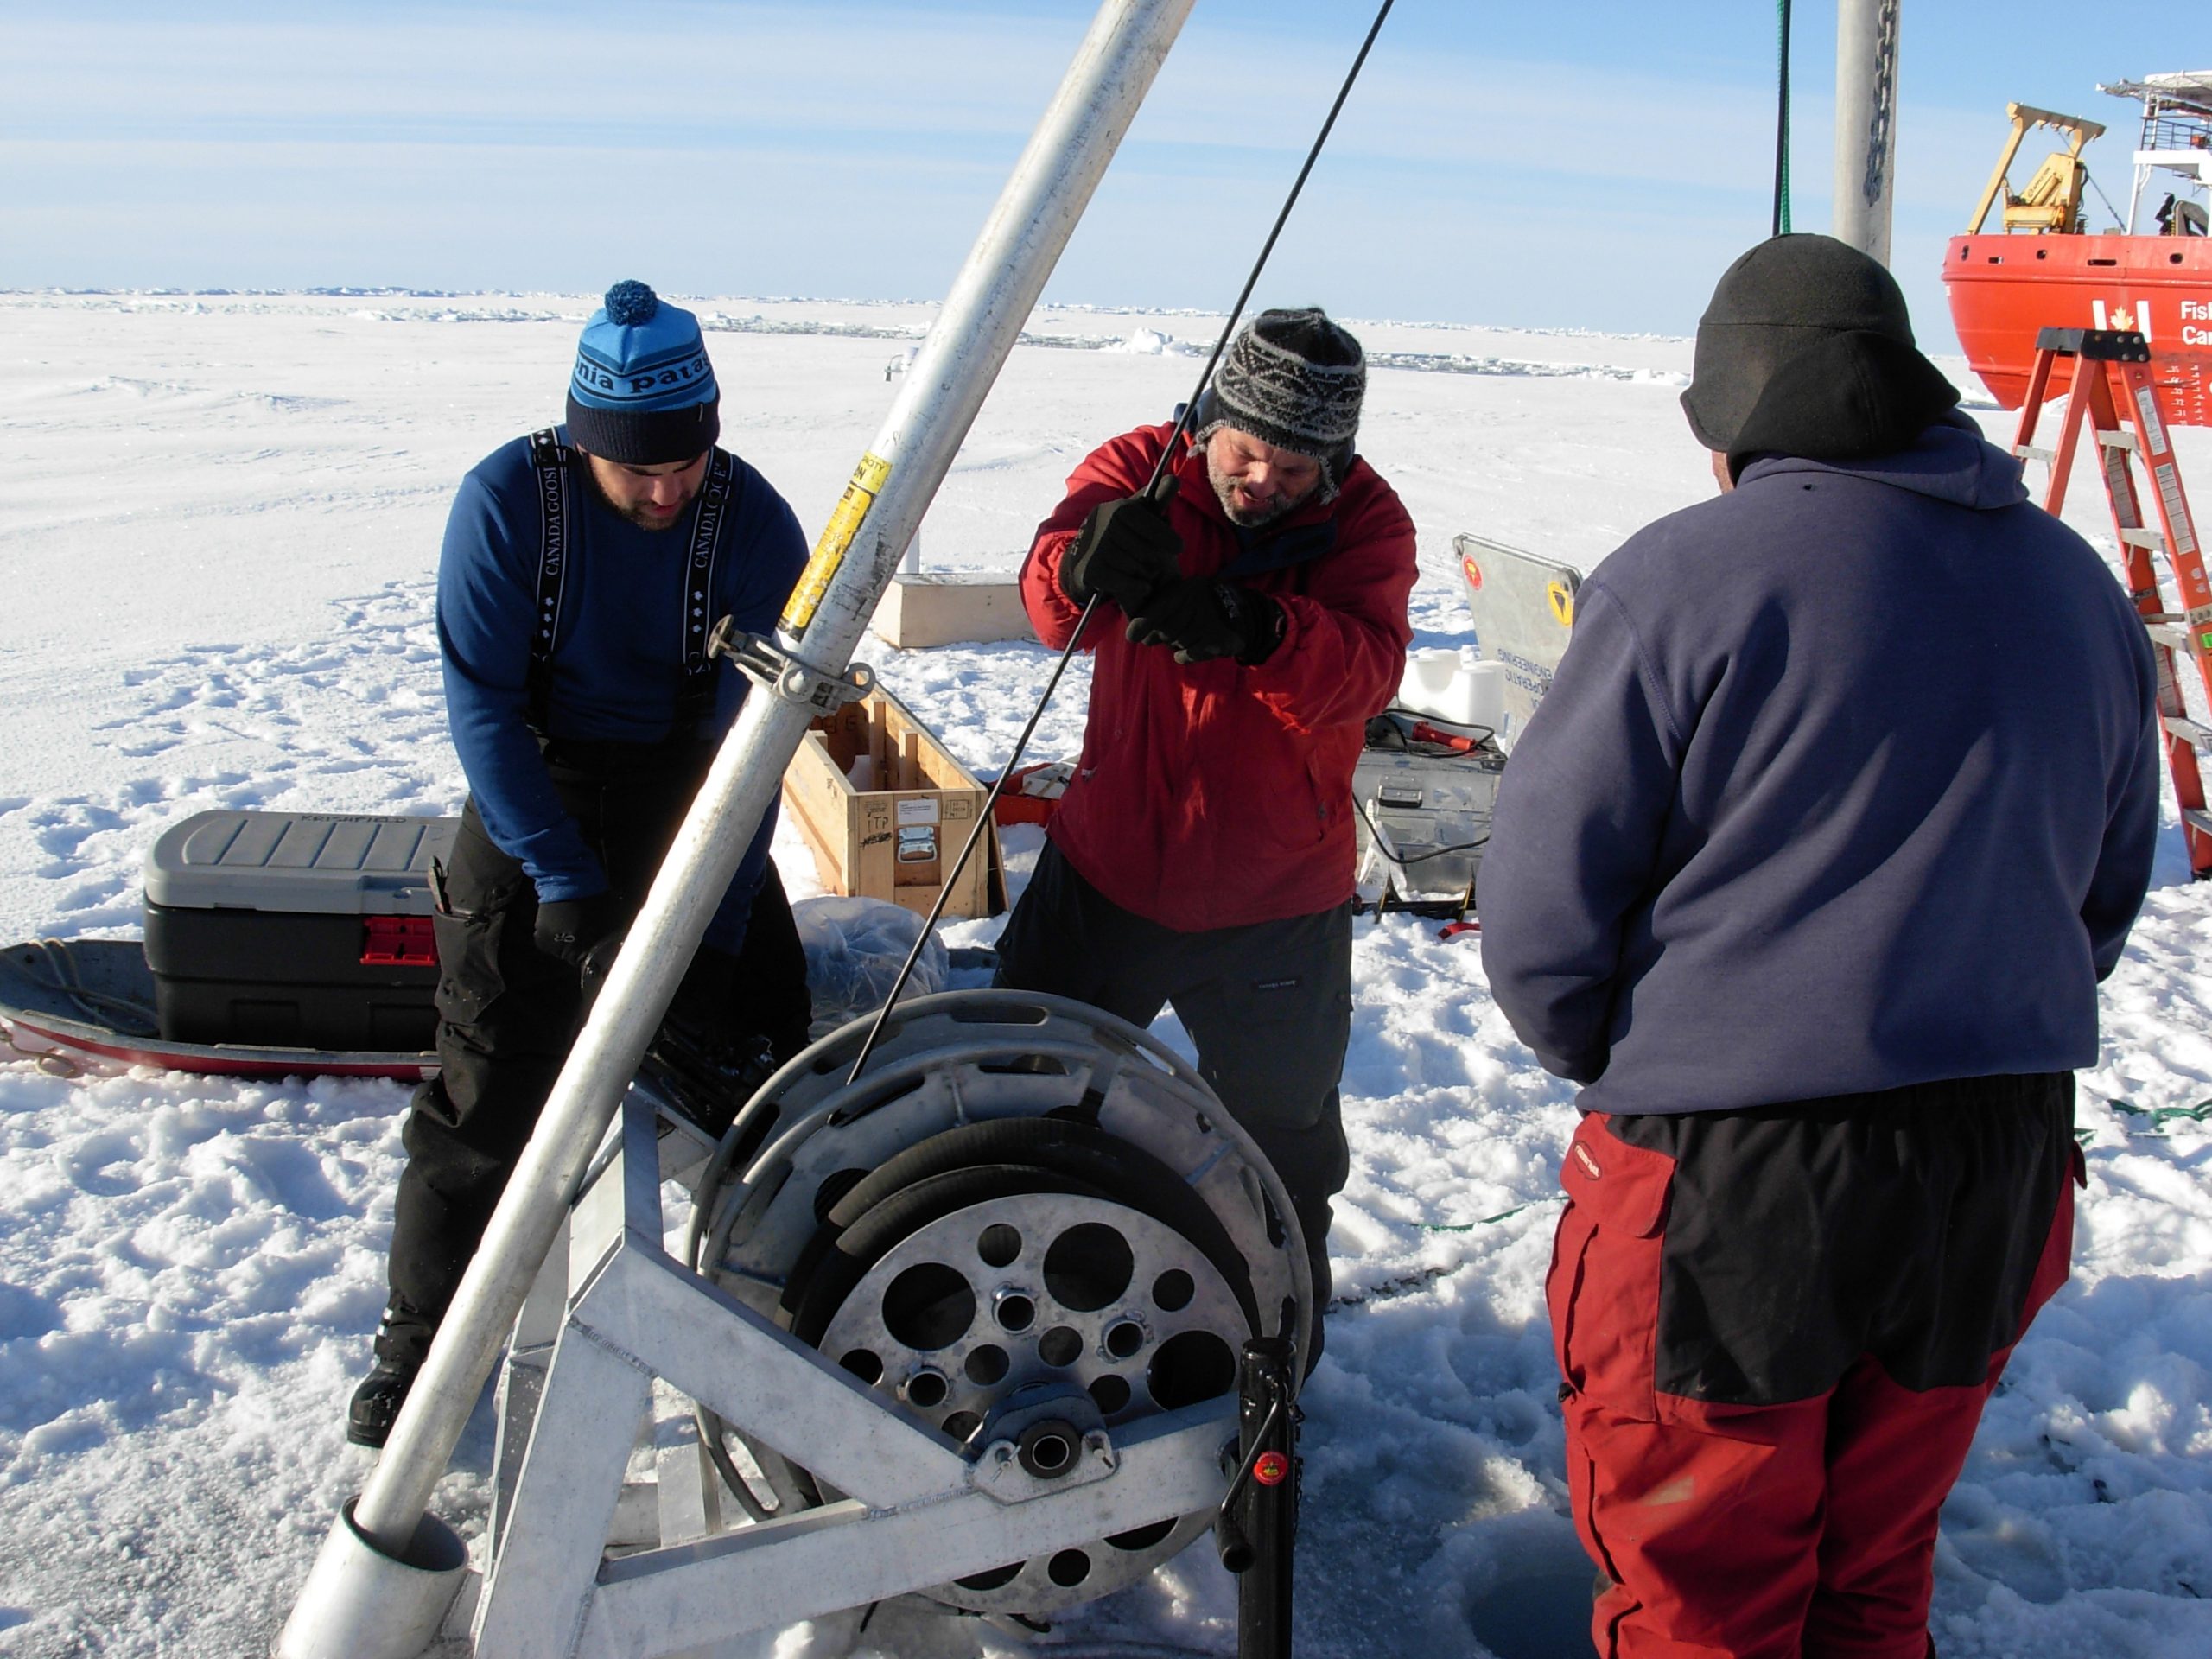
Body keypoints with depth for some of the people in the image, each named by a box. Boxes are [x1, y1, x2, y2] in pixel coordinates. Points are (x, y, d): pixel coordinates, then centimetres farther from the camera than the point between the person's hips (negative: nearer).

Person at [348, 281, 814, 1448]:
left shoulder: (755, 524, -17)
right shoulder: (507, 500, -18)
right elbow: (481, 705, -18)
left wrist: (715, 934, -23)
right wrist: (568, 887, -25)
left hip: (689, 801, 1)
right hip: (534, 799, -1)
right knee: (486, 1083, 0)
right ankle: (421, 1337, 19)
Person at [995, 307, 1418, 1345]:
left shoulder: (1365, 521, -10)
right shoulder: (1137, 469, -8)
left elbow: (1365, 668, -29)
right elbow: (1049, 598, -26)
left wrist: (1253, 627, -49)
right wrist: (1083, 563, -50)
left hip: (1276, 898, -1)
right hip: (1107, 867, 1)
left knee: (1280, 1130, 15)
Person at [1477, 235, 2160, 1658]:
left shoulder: (1683, 576, -12)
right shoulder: (2080, 586, 9)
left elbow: (1541, 914, -10)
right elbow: (2107, 897, 19)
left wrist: (1631, 1075, 7)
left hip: (1726, 1171, -6)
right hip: (2003, 1164, 6)